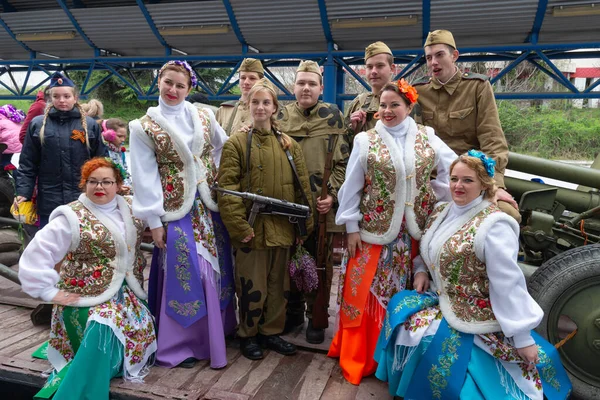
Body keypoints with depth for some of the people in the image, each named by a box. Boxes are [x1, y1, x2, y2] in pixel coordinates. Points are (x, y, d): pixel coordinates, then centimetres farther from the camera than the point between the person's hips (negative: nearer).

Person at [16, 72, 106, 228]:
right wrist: (23, 192, -5)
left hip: (83, 201, 0)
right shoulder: (37, 124, 4)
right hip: (49, 202, 0)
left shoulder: (90, 125, 4)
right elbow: (27, 164, 5)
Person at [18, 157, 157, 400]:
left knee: (142, 328, -16)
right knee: (104, 330, -31)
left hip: (126, 293, 6)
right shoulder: (72, 217, -10)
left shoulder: (130, 209, 6)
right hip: (88, 296, -5)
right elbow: (36, 255, -12)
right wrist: (50, 292, -13)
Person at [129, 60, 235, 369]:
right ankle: (179, 343, 15)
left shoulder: (204, 117, 6)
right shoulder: (145, 126, -2)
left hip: (210, 205, 4)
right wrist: (154, 220, -8)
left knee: (215, 266, 11)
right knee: (184, 272, -2)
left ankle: (216, 329, 31)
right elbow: (145, 177, -5)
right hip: (177, 208, -4)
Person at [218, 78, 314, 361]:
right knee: (252, 286, 6)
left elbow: (302, 187, 9)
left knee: (279, 284, 14)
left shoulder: (289, 145, 9)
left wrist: (304, 224, 5)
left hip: (282, 228, 4)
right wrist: (238, 225, -17)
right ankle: (248, 335, 26)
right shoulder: (236, 143, -2)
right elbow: (227, 188, -10)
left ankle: (271, 331, 32)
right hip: (252, 229, -4)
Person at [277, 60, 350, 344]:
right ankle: (293, 312, 29)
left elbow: (342, 161, -1)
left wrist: (333, 195, -10)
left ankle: (316, 318, 21)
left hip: (322, 206, -1)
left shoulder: (333, 116, 2)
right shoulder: (281, 116, 6)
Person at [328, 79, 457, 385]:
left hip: (415, 232, 2)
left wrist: (434, 198, -6)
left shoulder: (427, 137, 3)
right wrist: (351, 227, -4)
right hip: (374, 230, -2)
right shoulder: (365, 140, -2)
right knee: (365, 294, 4)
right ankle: (359, 359, 21)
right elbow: (351, 187, -2)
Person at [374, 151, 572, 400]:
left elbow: (509, 284, -22)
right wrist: (421, 270, 1)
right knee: (400, 308, -6)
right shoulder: (441, 212, 3)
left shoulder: (493, 225, -22)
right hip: (441, 299, 8)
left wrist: (522, 337, -20)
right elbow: (430, 249, 22)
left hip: (472, 315, -7)